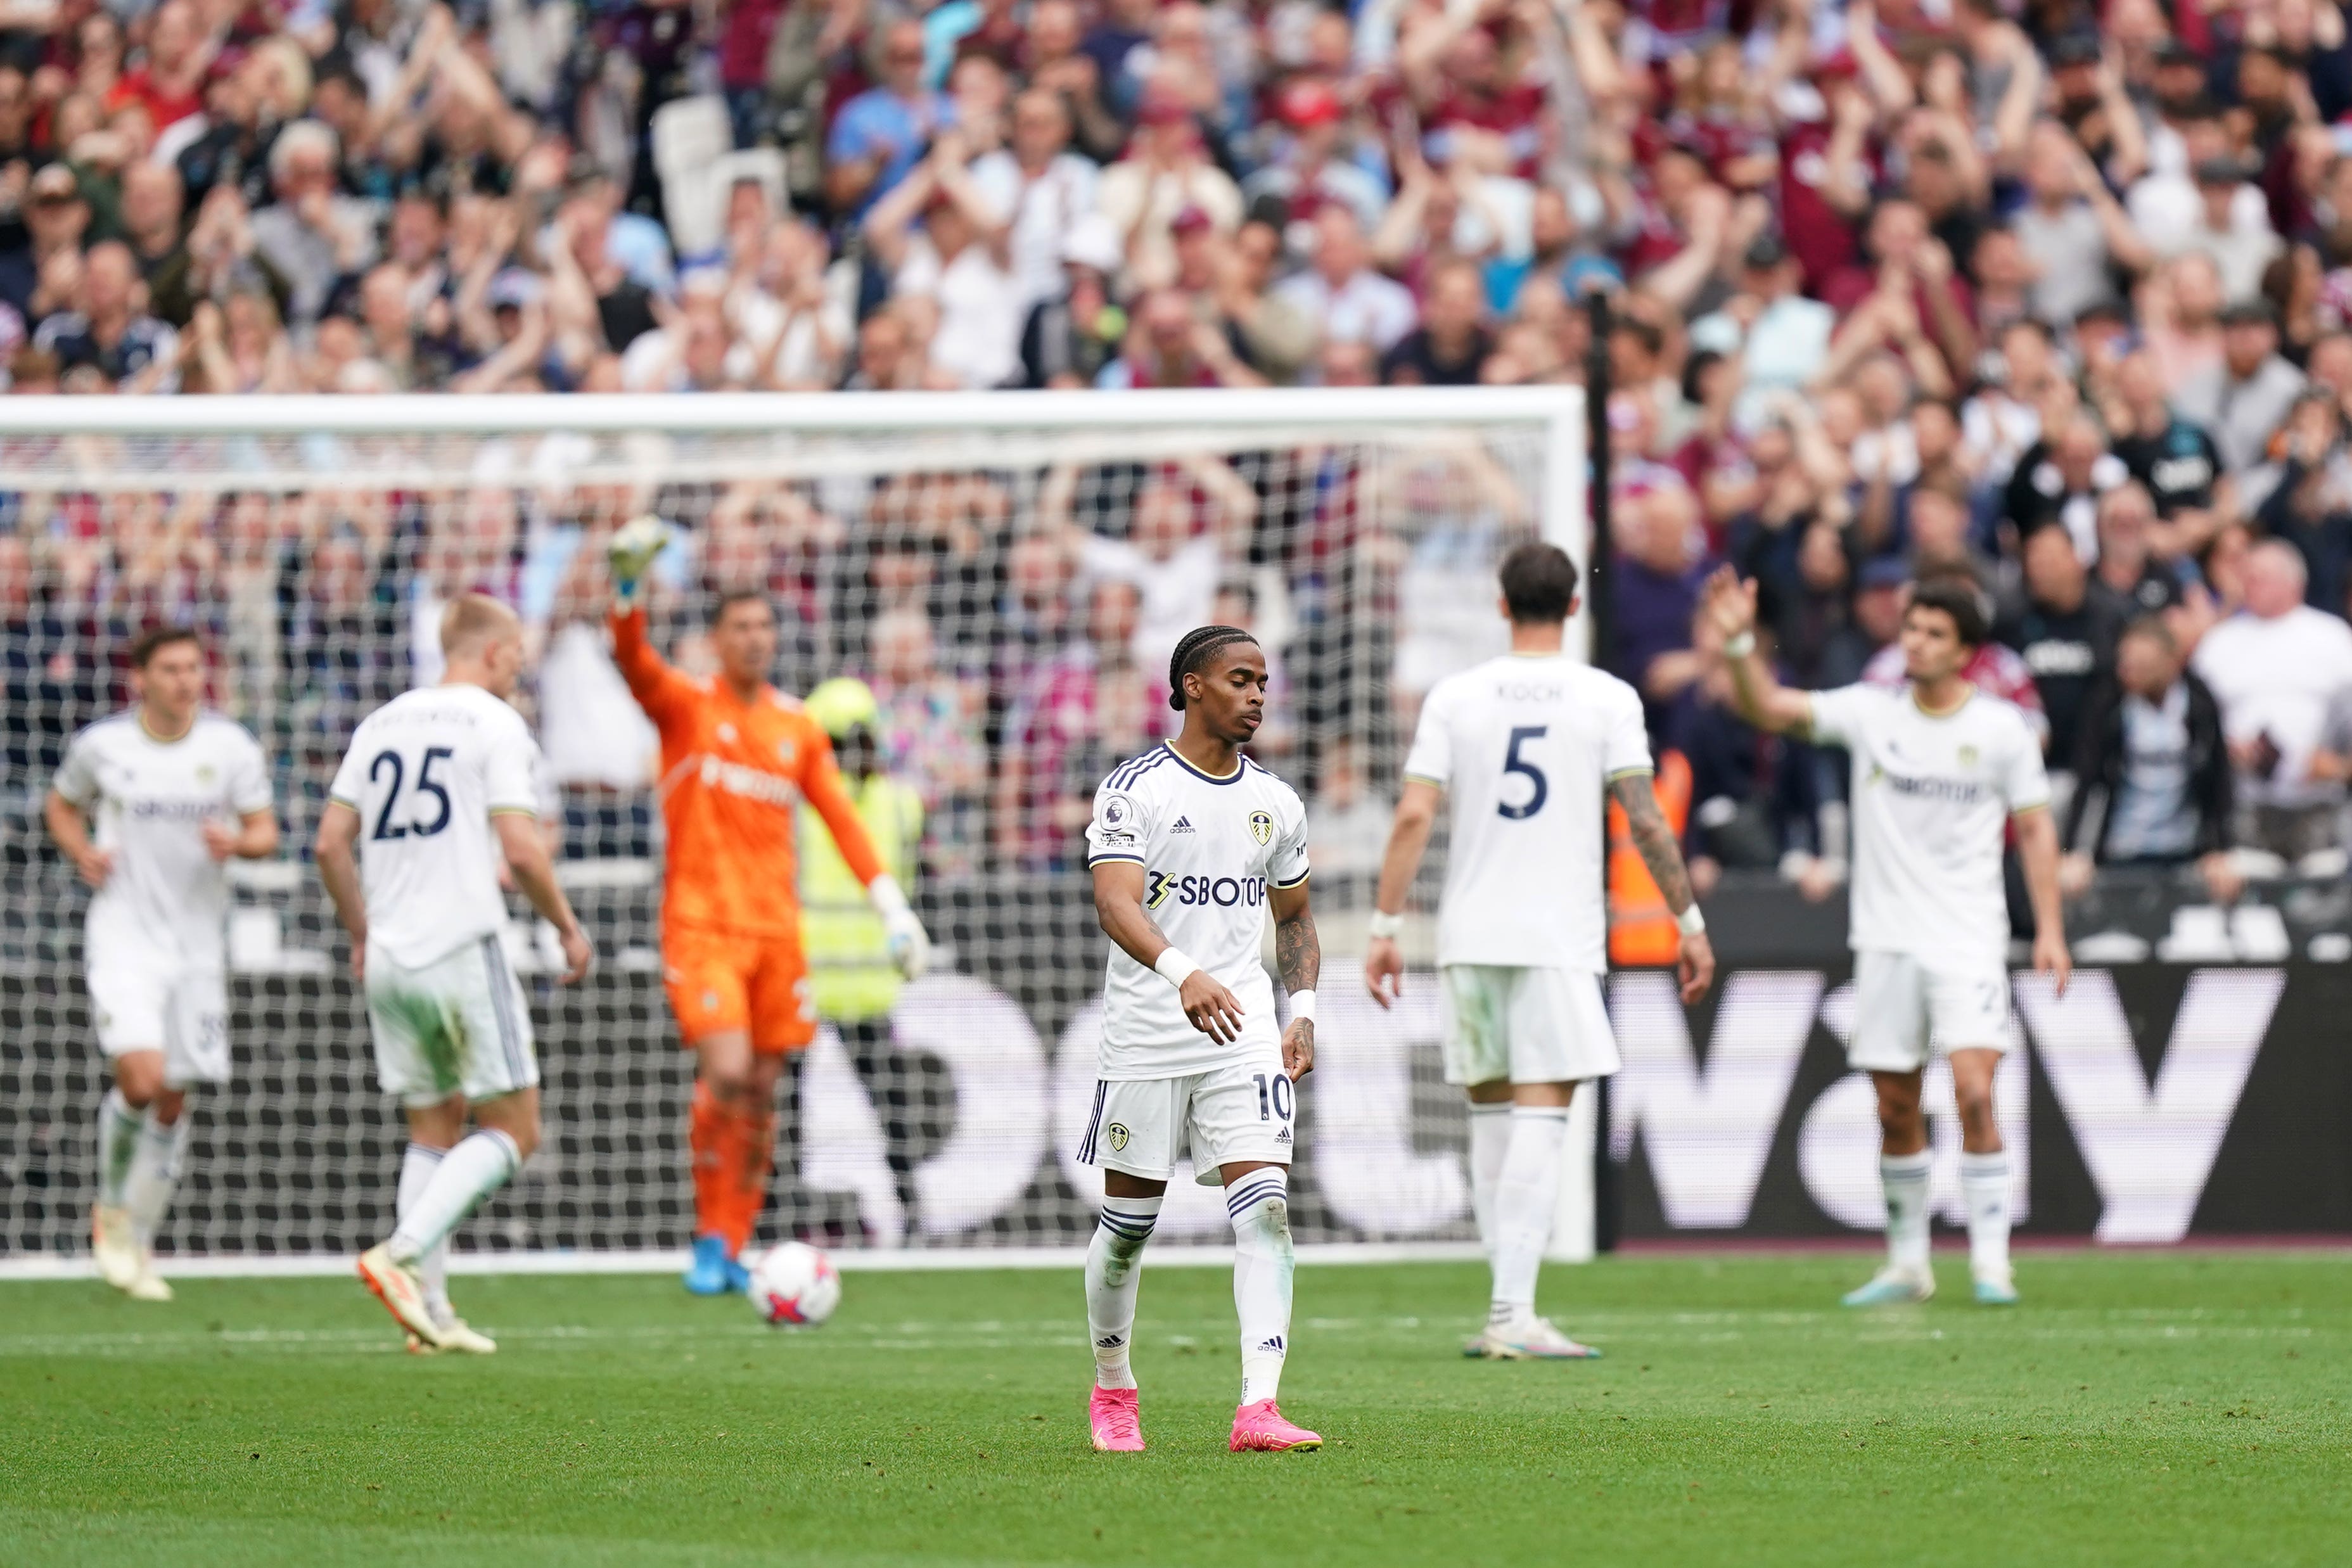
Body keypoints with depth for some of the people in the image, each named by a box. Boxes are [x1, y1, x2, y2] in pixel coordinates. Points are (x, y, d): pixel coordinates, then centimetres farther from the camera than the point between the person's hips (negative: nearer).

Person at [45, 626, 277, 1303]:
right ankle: (112, 1210, 5)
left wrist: (238, 842, -19)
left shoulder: (231, 747, 0)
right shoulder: (101, 745, -3)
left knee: (173, 1101, 7)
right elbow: (62, 805, 15)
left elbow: (266, 832, 4)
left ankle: (137, 1243, 23)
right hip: (124, 936, -3)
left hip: (197, 938, 3)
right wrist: (83, 853, -5)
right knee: (141, 1078, -21)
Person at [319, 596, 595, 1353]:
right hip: (465, 951, -6)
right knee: (512, 1129, 2)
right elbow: (521, 849, -13)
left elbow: (332, 844, 10)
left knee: (433, 1131, 14)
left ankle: (432, 1314, 6)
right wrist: (568, 928, 1)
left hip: (389, 959, 6)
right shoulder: (495, 725, -5)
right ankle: (404, 1253, -17)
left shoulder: (381, 723, 13)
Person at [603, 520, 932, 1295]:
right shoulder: (685, 704, 1)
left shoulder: (798, 728, 12)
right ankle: (710, 1239, -6)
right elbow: (633, 659, -18)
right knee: (726, 1071, -19)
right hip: (700, 925, -4)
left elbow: (842, 819, 10)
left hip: (776, 929, 4)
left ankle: (734, 1250, 14)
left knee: (762, 1092, 4)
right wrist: (628, 585, -36)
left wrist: (893, 908, 1)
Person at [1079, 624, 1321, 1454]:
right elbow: (1115, 904, -20)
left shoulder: (1275, 804, 10)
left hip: (1244, 1031, 3)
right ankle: (1112, 1387, 29)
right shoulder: (1133, 790, -7)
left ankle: (1258, 1409, -20)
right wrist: (1183, 974, -37)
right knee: (1128, 1223, 7)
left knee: (1265, 1209, -13)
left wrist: (1302, 1011, 7)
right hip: (1146, 1034, -3)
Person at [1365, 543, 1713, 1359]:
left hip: (1468, 937, 3)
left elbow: (1414, 816, -1)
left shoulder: (1454, 696, 5)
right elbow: (1644, 819, -5)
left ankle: (1507, 1311, 15)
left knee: (1492, 1117, 13)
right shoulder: (1606, 698, 0)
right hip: (1559, 937, -3)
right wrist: (1690, 922, 1)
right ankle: (1513, 1315, -15)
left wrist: (1385, 927, 2)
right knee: (1541, 1120, -6)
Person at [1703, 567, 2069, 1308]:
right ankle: (1907, 1263, 17)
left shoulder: (2002, 729, 0)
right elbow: (1770, 709, -4)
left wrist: (2050, 929, -4)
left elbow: (2036, 829, 4)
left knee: (1974, 1092, -16)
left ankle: (1992, 1260, -12)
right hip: (1886, 937, 3)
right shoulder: (1870, 713, 3)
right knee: (1895, 1107, 6)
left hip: (1969, 941, -3)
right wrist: (1740, 642, -20)